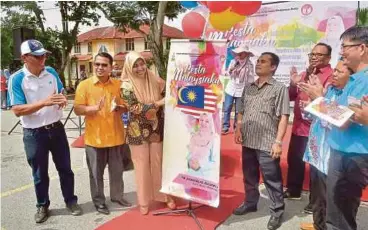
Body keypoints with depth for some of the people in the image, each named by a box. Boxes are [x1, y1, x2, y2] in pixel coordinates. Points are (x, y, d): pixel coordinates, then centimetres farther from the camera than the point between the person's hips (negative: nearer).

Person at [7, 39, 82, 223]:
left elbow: (62, 92, 14)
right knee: (39, 173, 13)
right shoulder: (16, 79, -13)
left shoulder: (51, 72, 0)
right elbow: (17, 110, -18)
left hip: (56, 129, 4)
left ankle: (70, 200, 32)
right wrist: (44, 102, -29)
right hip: (34, 133, -3)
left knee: (65, 168, 15)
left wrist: (62, 99, -10)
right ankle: (42, 206, 32)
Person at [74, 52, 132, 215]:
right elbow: (78, 110, -8)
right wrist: (95, 108, -25)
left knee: (117, 170, 15)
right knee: (96, 172, 9)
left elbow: (126, 106, 9)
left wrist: (119, 108, -14)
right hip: (94, 138, -2)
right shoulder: (84, 85, -4)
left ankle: (117, 196, 34)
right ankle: (99, 201, 25)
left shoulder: (118, 84, 3)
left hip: (115, 136, 3)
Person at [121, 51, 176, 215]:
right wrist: (158, 103, -21)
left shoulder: (154, 80, 0)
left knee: (159, 162, 11)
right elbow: (136, 107, -18)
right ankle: (143, 201, 23)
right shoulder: (127, 86, -9)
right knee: (142, 165, 7)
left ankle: (164, 195, 29)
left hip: (157, 129, 3)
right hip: (138, 131, -2)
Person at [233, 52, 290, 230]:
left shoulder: (279, 88, -4)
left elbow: (283, 117, -9)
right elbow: (241, 111, 18)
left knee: (272, 180, 5)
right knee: (249, 176, 19)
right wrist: (238, 129, 3)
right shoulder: (248, 88, 12)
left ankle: (277, 211, 22)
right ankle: (250, 203, 38)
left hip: (267, 144, -5)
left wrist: (278, 141, -15)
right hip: (248, 142, 6)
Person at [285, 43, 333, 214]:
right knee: (294, 160, 17)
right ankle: (293, 191, 35)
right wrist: (293, 84, -4)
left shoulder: (331, 76, -12)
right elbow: (291, 97, 13)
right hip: (298, 126, 8)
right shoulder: (304, 74, 15)